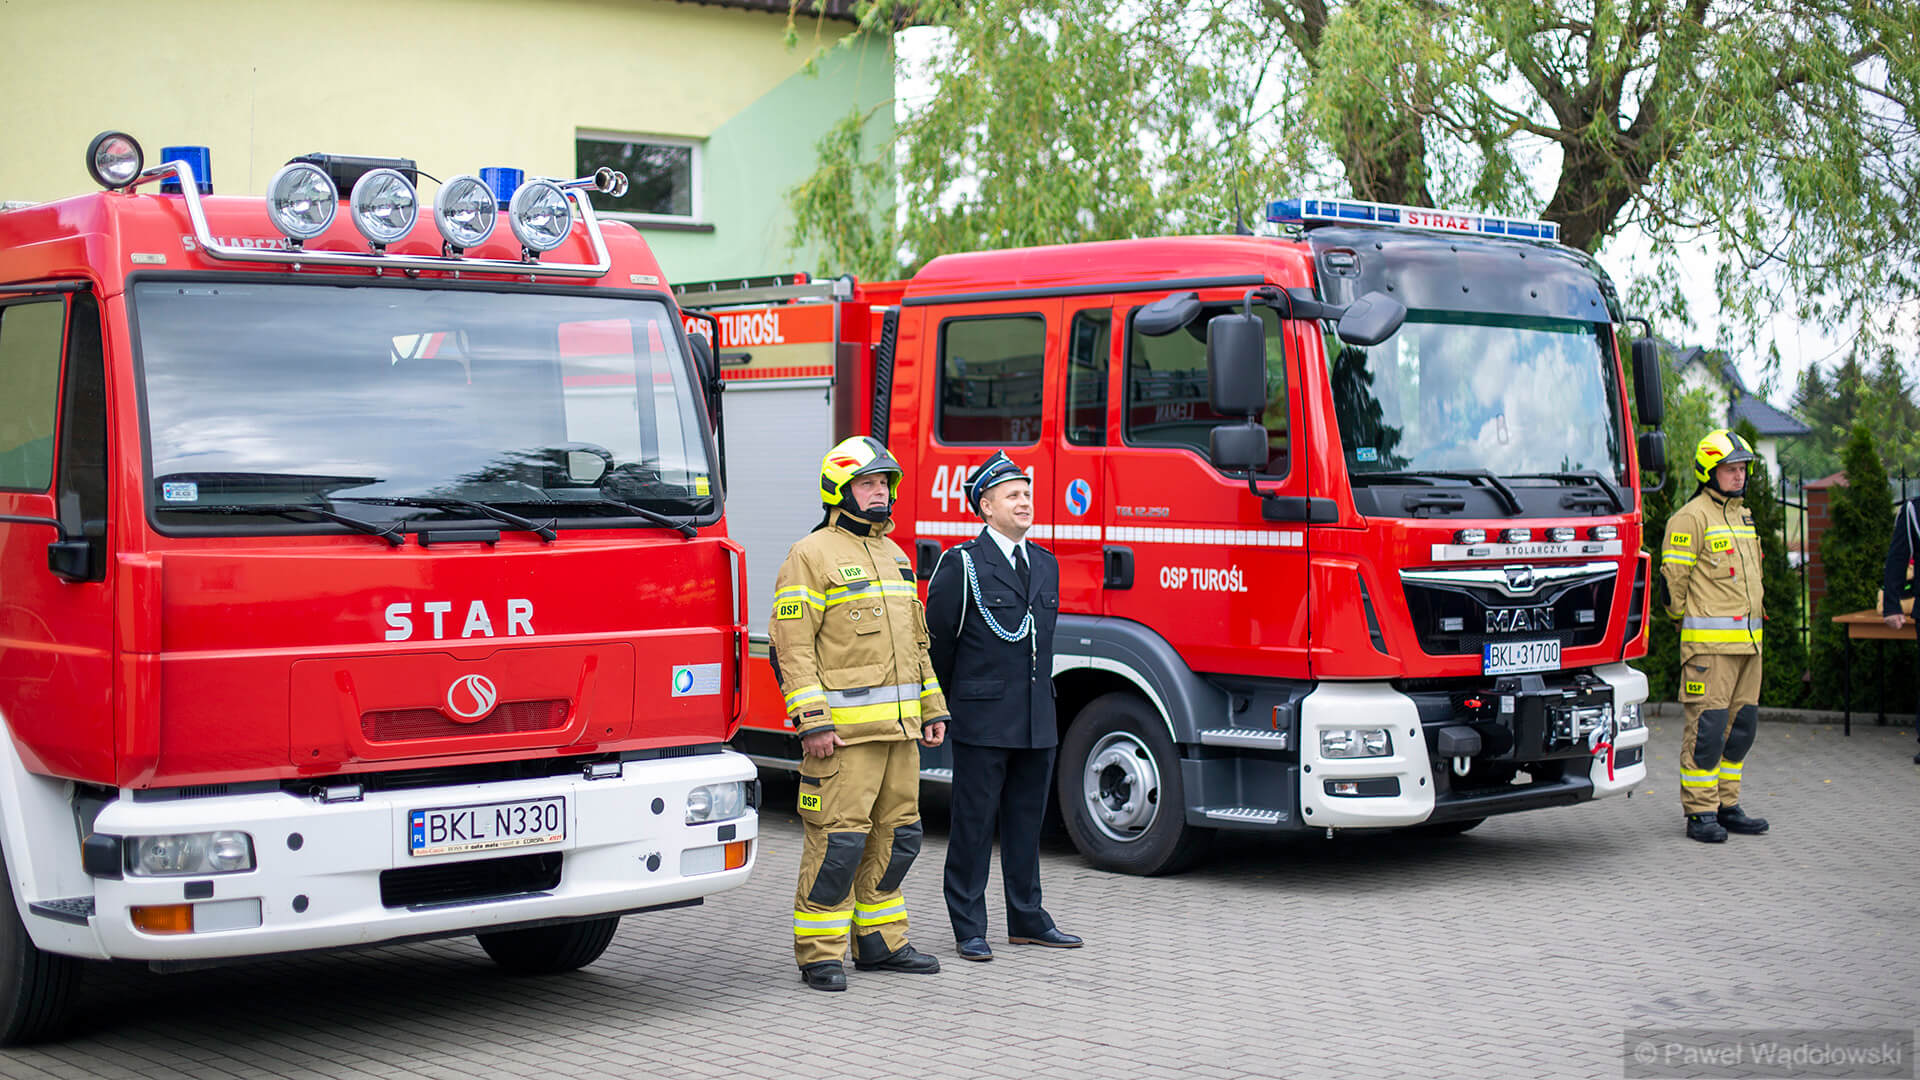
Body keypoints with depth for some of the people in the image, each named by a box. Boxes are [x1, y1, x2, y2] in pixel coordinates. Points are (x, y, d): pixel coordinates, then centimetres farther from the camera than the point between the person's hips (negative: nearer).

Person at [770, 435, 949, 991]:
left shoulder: (894, 555, 18)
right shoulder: (811, 556, -6)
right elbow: (792, 645, -12)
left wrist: (932, 710, 18)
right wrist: (814, 722, -18)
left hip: (898, 727, 8)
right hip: (845, 731, -8)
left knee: (895, 835, 12)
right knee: (838, 840, -7)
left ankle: (880, 941, 23)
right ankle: (820, 953, 2)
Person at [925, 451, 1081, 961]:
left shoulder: (1045, 564, 13)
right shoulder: (962, 564, -7)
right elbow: (938, 638, -1)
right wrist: (948, 703, 7)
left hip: (1038, 721, 6)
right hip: (983, 721, -6)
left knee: (1027, 822, 13)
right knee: (974, 824, 0)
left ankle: (1026, 919, 23)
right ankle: (969, 929, 7)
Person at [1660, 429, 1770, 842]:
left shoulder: (1743, 515, 18)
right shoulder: (1691, 517, -9)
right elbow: (1673, 577, -9)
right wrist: (1688, 621, 0)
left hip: (1747, 639, 8)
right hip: (1709, 641, -8)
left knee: (1742, 724, 10)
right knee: (1707, 726, -8)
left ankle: (1726, 806, 19)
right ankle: (1700, 812, -3)